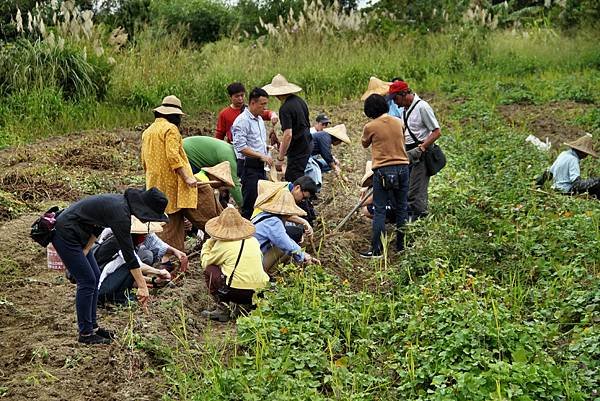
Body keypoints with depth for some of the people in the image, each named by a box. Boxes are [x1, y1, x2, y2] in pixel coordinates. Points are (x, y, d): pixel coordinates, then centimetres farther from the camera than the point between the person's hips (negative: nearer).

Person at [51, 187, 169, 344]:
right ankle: (85, 334, 5)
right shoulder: (120, 213, -25)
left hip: (75, 233, 10)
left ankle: (92, 326, 21)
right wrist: (142, 286, -22)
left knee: (95, 277, 11)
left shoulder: (121, 203, 2)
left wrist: (83, 254, 2)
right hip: (65, 234, -10)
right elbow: (128, 254, -25)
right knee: (87, 281, -5)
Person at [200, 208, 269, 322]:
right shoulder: (253, 241, 11)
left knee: (209, 270, 14)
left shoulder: (222, 244, -2)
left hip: (237, 292, -6)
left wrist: (208, 243, 25)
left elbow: (205, 263, 10)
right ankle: (246, 305, 14)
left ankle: (222, 309, 7)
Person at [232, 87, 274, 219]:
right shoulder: (242, 121, -14)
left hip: (260, 166, 9)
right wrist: (261, 156, -24)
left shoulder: (259, 119, 16)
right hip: (248, 167, -9)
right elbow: (241, 147, -22)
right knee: (250, 203, -7)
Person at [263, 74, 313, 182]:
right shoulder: (299, 100, 7)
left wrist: (280, 158, -22)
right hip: (307, 145, 9)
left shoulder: (285, 109, -21)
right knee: (289, 177, 17)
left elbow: (288, 134, -26)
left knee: (292, 181, -4)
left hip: (297, 151, -9)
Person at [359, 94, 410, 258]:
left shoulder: (370, 127, -7)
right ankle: (401, 245, 19)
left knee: (380, 211, -2)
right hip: (402, 167, 4)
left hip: (383, 171, -4)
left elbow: (364, 144, 11)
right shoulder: (398, 122, 5)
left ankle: (377, 249, -3)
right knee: (402, 208, 12)